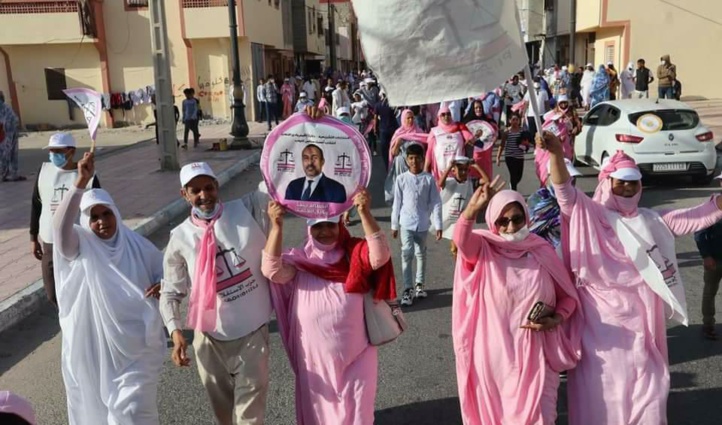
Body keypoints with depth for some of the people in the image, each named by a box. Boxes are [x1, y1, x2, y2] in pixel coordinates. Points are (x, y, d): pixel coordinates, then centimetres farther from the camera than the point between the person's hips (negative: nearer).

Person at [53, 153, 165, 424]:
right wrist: (81, 182, -37)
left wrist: (163, 285, -15)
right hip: (93, 347, 0)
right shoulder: (79, 246, -6)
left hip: (136, 346, 0)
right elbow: (61, 225, -27)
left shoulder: (137, 245, -1)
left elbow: (168, 272, 9)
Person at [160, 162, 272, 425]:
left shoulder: (247, 209, -7)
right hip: (210, 338, 2)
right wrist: (175, 331, -13)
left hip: (252, 331, -1)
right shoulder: (181, 238, -5)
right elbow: (171, 292, 0)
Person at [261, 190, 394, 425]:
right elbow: (272, 269, -20)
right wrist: (277, 225, -29)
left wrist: (364, 213, -31)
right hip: (315, 357, 1)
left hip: (355, 355, 0)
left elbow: (380, 255, -22)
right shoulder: (298, 259, -3)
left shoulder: (355, 253, -4)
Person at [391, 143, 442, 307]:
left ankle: (419, 284, 29)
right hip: (406, 223, -1)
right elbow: (397, 203, 2)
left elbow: (436, 203, -3)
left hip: (423, 224, 1)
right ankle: (408, 289, -2)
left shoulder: (429, 179, -5)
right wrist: (394, 225, 5)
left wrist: (438, 225, -6)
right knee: (407, 254, -8)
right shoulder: (401, 179, -3)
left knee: (421, 254, 15)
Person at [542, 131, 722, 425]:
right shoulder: (588, 215, -4)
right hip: (602, 321, -5)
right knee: (603, 389, 4)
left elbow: (696, 217, 11)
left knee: (646, 386, 15)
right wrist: (557, 153, -37)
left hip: (640, 319, 5)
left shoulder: (650, 220, 13)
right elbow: (564, 190, -20)